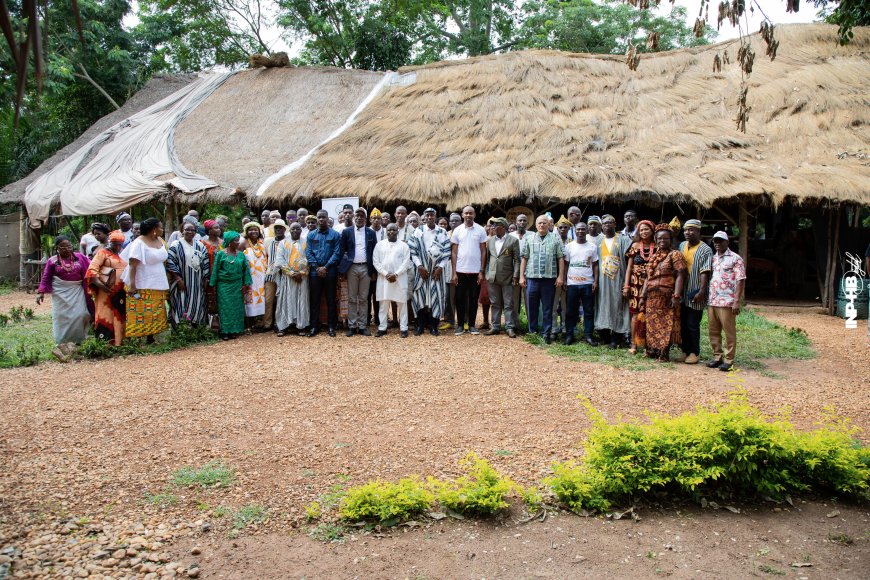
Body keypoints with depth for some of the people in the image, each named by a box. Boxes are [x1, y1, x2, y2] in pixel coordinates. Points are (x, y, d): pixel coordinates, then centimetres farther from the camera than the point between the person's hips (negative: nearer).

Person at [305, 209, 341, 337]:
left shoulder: (335, 234, 1)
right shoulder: (311, 235, 8)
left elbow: (337, 253, -6)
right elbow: (308, 253, 3)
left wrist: (325, 267, -12)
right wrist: (317, 267, -8)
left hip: (330, 271, -2)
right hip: (315, 271, 2)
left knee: (331, 300, 3)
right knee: (314, 300, 4)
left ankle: (331, 326, 10)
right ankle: (314, 326, 10)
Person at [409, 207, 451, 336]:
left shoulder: (442, 233, 4)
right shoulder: (418, 231, 3)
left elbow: (447, 252, 3)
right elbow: (412, 250, 0)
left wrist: (440, 267, -7)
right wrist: (419, 266, -9)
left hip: (437, 269, 0)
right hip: (421, 269, 0)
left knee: (436, 296, -1)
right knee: (421, 295, 0)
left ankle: (433, 325, 8)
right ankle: (420, 325, 9)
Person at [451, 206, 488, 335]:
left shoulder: (481, 230, 1)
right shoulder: (457, 231, 3)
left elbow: (483, 251, 2)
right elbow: (454, 252, 4)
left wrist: (481, 271, -4)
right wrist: (454, 272, -2)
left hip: (476, 271, -1)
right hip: (461, 271, 1)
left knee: (473, 299, 6)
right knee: (460, 298, 5)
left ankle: (472, 324, 15)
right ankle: (460, 324, 14)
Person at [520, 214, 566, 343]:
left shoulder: (555, 239, 4)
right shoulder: (530, 240, 9)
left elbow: (560, 258, 1)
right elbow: (524, 259, 10)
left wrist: (560, 276, -5)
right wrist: (522, 276, 4)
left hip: (549, 278, -2)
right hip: (532, 278, 2)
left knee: (547, 308, 4)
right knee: (532, 307, 8)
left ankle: (547, 333, 11)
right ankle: (532, 331, 19)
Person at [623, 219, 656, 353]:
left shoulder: (657, 247, 4)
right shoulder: (635, 246, 5)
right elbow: (629, 267, 6)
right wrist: (626, 286, -1)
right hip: (636, 284, 0)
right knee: (636, 313, -1)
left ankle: (648, 344, 11)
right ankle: (634, 344, 5)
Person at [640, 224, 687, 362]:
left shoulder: (675, 255, -2)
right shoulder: (653, 257, 18)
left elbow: (680, 276, -11)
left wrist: (676, 296, -20)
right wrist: (642, 296, 14)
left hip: (666, 297, -6)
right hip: (652, 297, 6)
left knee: (666, 325, -4)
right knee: (652, 324, 9)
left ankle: (664, 353, 2)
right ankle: (652, 351, 19)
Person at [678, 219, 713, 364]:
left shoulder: (705, 250, -7)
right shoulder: (682, 246, 12)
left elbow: (705, 273, -14)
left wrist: (702, 291, -22)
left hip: (695, 295, -6)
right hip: (682, 293, 6)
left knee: (693, 325, 0)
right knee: (683, 324, 11)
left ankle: (694, 352, 11)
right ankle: (685, 350, 21)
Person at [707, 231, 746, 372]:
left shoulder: (735, 259, -3)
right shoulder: (712, 259, 16)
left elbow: (741, 281, -8)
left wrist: (737, 301, -14)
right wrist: (707, 298, 9)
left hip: (727, 302, -6)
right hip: (712, 302, 6)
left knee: (729, 332, 0)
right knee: (713, 331, 10)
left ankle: (728, 360, 6)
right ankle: (717, 357, 20)